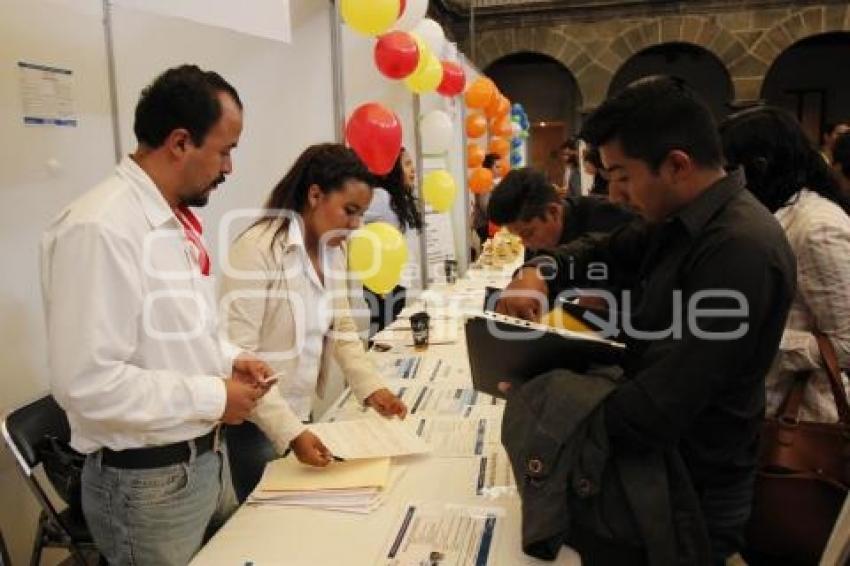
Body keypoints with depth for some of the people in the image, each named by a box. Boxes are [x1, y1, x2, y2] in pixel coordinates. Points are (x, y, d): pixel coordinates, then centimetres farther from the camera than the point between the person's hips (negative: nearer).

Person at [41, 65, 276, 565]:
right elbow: (87, 382, -28)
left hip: (207, 457, 8)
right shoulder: (100, 229, -24)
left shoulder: (176, 219, 5)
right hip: (148, 481, -8)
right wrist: (214, 396, -20)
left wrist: (228, 360, 1)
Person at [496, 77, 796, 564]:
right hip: (653, 459, 8)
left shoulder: (741, 249, -30)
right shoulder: (682, 221, 1)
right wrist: (543, 270, -10)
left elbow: (663, 405, -33)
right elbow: (608, 251, 13)